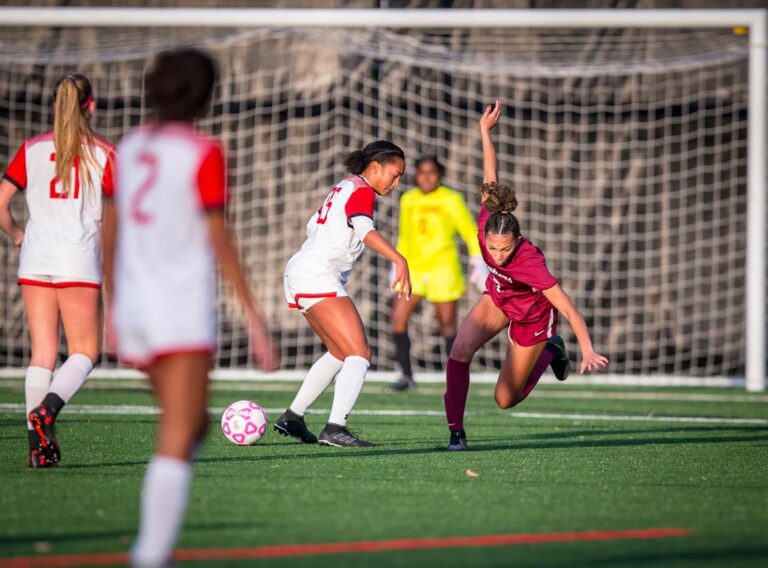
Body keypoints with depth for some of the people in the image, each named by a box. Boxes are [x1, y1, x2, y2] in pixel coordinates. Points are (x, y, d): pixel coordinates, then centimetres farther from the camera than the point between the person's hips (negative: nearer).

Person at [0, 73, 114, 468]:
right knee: (85, 352, 5)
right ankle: (46, 409, -22)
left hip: (36, 258, 3)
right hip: (80, 261, -3)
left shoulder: (32, 149, 5)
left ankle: (39, 445, -2)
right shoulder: (103, 153, -1)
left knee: (42, 352, 6)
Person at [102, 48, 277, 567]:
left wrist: (113, 311, 23)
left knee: (194, 426, 20)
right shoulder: (203, 155, -9)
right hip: (184, 311, -7)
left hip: (134, 310, 7)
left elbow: (109, 235, 14)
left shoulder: (131, 148, 11)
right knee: (176, 443, -7)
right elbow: (220, 242, -12)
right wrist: (254, 319, -9)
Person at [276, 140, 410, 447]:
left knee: (340, 353, 21)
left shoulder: (344, 187, 18)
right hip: (318, 277, -10)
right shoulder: (362, 192, -10)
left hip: (299, 273, 10)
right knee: (360, 355, -14)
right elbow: (364, 229, -31)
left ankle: (292, 417, 24)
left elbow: (313, 225, 31)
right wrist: (399, 260, -44)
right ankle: (335, 428, -26)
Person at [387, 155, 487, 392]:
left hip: (443, 268, -4)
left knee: (447, 324, -4)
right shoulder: (408, 200, 11)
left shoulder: (451, 200, -2)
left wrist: (479, 264, -9)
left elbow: (471, 233, -1)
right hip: (414, 267, 4)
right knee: (398, 318, -8)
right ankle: (407, 376, 2)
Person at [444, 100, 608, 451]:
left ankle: (550, 350, 31)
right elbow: (490, 180, -14)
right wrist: (485, 131, -7)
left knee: (506, 399, 5)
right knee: (460, 351, -23)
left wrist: (588, 350, -46)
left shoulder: (529, 262, -42)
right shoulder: (487, 221, -30)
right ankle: (456, 432, -13)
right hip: (497, 300, 4)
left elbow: (568, 309, -39)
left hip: (531, 317, -4)